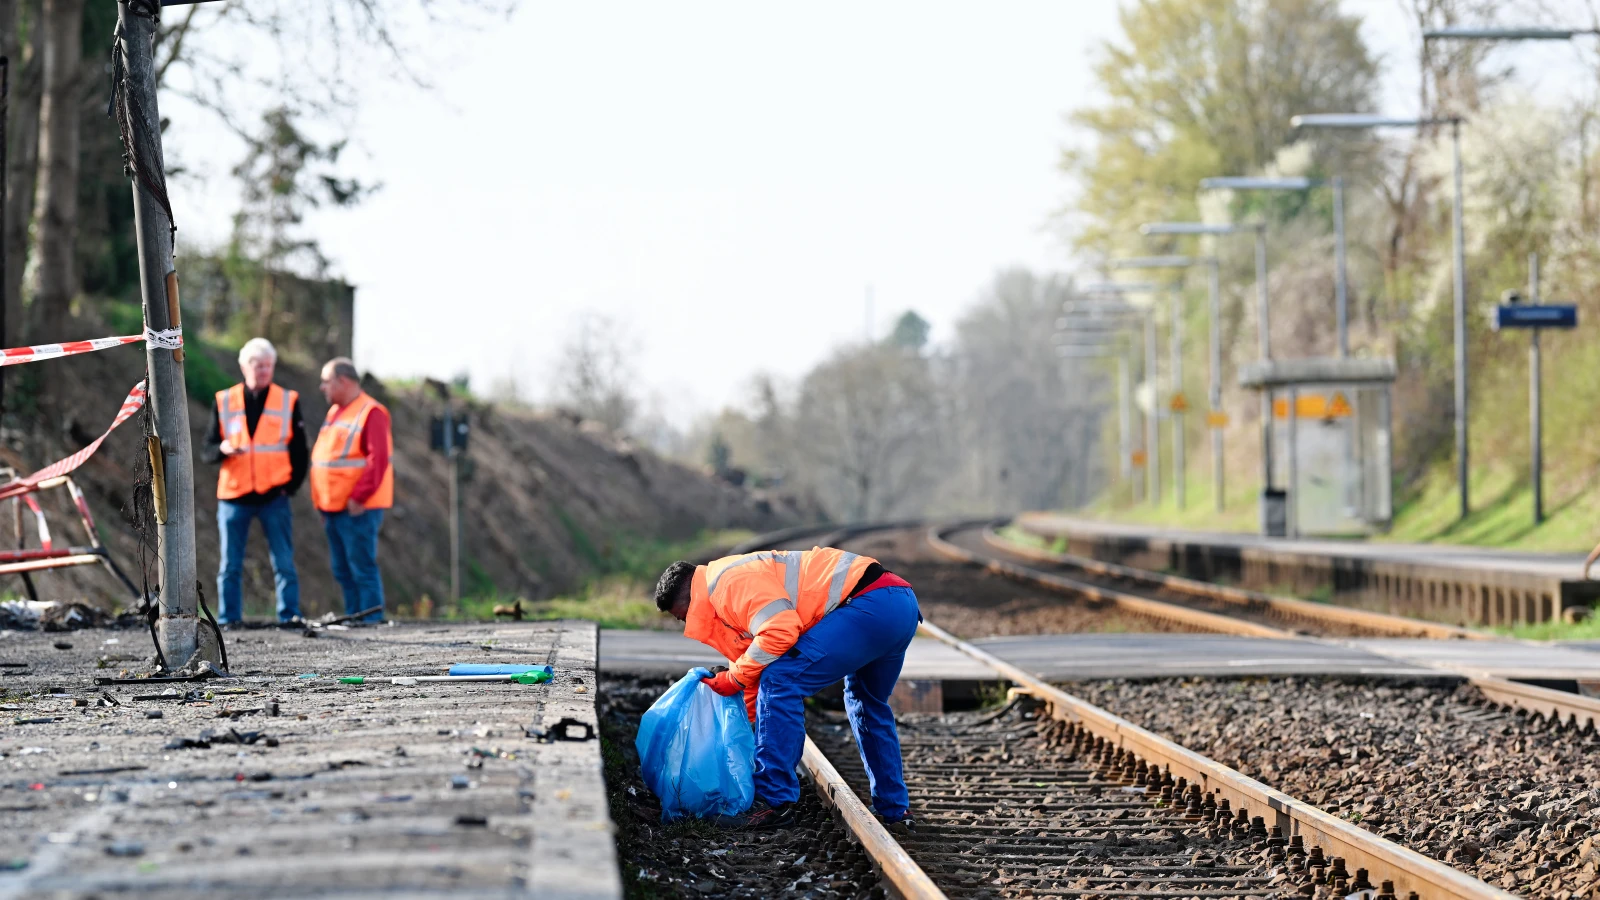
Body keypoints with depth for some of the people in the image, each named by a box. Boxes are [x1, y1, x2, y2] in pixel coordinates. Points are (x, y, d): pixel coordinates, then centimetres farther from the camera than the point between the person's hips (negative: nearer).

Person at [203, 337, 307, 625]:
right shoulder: (224, 402, 6)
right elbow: (206, 451, 5)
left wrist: (290, 486, -2)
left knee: (284, 564, -1)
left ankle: (289, 618, 3)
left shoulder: (288, 401, 5)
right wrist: (222, 449, -18)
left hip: (274, 497, -1)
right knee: (230, 565, 3)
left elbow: (300, 452, 9)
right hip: (233, 496, 1)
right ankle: (228, 621, 8)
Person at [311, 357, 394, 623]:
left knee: (362, 568, -8)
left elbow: (378, 459, -18)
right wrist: (323, 502, 17)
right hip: (334, 508, 9)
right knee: (342, 571, 11)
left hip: (358, 508, -9)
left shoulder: (371, 413, -11)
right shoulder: (334, 412, 18)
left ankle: (371, 619, -5)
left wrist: (359, 497, -21)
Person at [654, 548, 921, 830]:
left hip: (871, 604, -11)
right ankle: (892, 809, 40)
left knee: (780, 680, -10)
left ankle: (775, 804, -7)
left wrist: (735, 678, -7)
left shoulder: (731, 582, -6)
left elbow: (780, 630, -20)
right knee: (866, 705, 31)